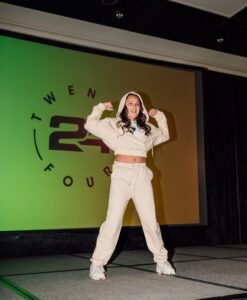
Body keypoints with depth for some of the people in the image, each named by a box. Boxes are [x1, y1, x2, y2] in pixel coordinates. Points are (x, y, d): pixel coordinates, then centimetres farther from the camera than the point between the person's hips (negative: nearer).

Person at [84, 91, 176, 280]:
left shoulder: (147, 128, 16)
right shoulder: (113, 124, 7)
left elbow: (165, 135, 32)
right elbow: (90, 125, 10)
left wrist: (159, 116, 25)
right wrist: (100, 107, 9)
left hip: (142, 175, 3)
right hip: (121, 174, -3)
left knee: (151, 220, 5)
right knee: (113, 220, -9)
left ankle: (162, 261, 17)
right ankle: (97, 264, 0)